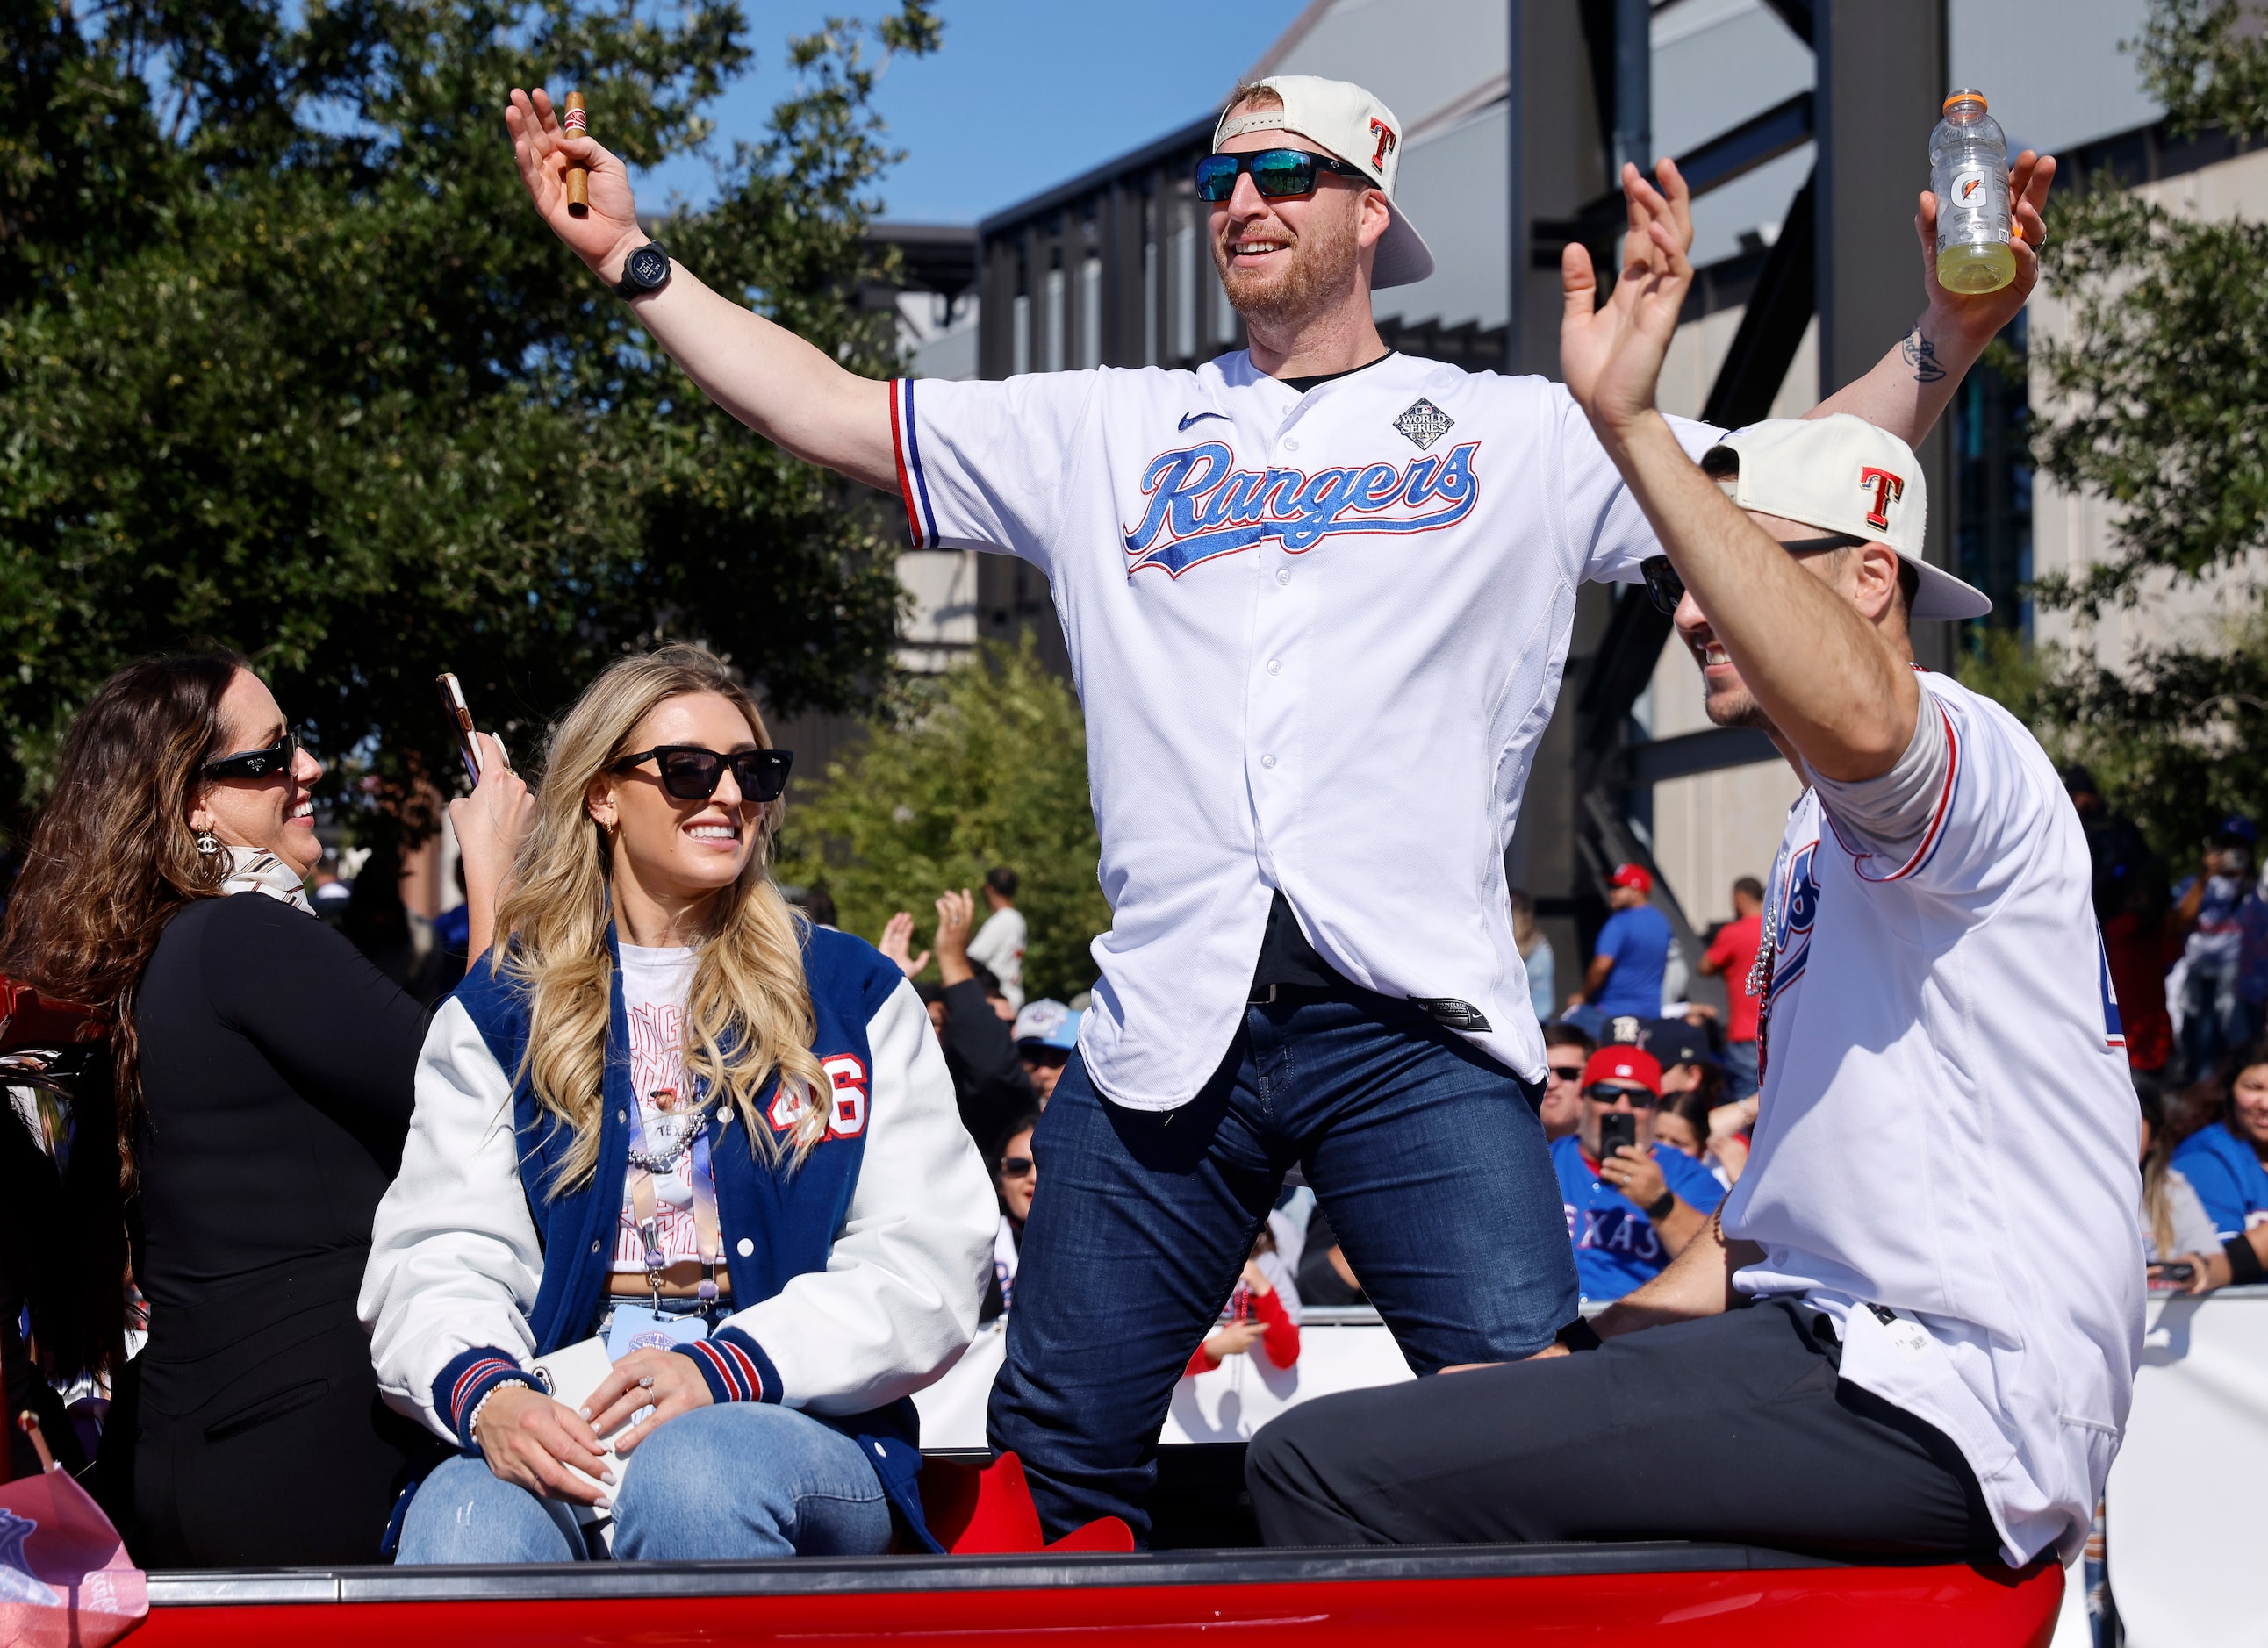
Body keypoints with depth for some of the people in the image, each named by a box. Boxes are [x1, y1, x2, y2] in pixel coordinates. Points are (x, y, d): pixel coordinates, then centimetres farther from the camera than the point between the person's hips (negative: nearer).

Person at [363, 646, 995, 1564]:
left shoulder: (854, 995, 14)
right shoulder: (499, 1013, 17)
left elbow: (927, 1259, 3)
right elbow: (438, 1255, 6)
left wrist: (725, 1368, -14)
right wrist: (483, 1390, -19)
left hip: (801, 1433, 1)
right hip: (561, 1431, -1)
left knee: (693, 1466, -36)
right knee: (461, 1524, -36)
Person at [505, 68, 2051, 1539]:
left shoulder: (1516, 436, 13)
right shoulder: (1101, 433, 19)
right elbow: (835, 414, 20)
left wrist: (1949, 337, -7)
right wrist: (635, 258, 15)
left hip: (1417, 1019, -2)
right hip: (1169, 1025, 3)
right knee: (1056, 1452, 5)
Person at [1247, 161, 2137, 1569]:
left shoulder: (1964, 751, -6)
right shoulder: (1820, 847, 28)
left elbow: (1856, 717, -33)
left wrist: (1633, 426, -33)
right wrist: (1584, 1352, 19)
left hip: (1935, 1404, -11)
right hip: (1829, 1351, 11)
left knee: (1323, 1466, -20)